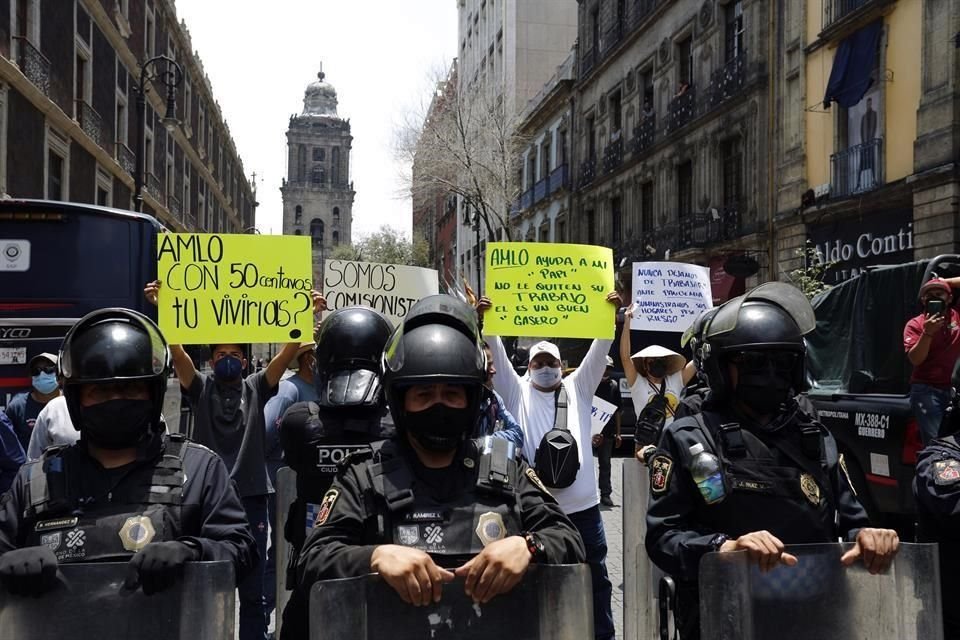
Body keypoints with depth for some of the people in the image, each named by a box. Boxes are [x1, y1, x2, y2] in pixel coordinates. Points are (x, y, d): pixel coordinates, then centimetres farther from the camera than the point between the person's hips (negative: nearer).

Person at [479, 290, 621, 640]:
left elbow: (599, 350, 1)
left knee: (595, 579, 12)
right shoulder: (517, 392, 6)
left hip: (582, 507, 2)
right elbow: (498, 353, -4)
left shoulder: (578, 388, 10)